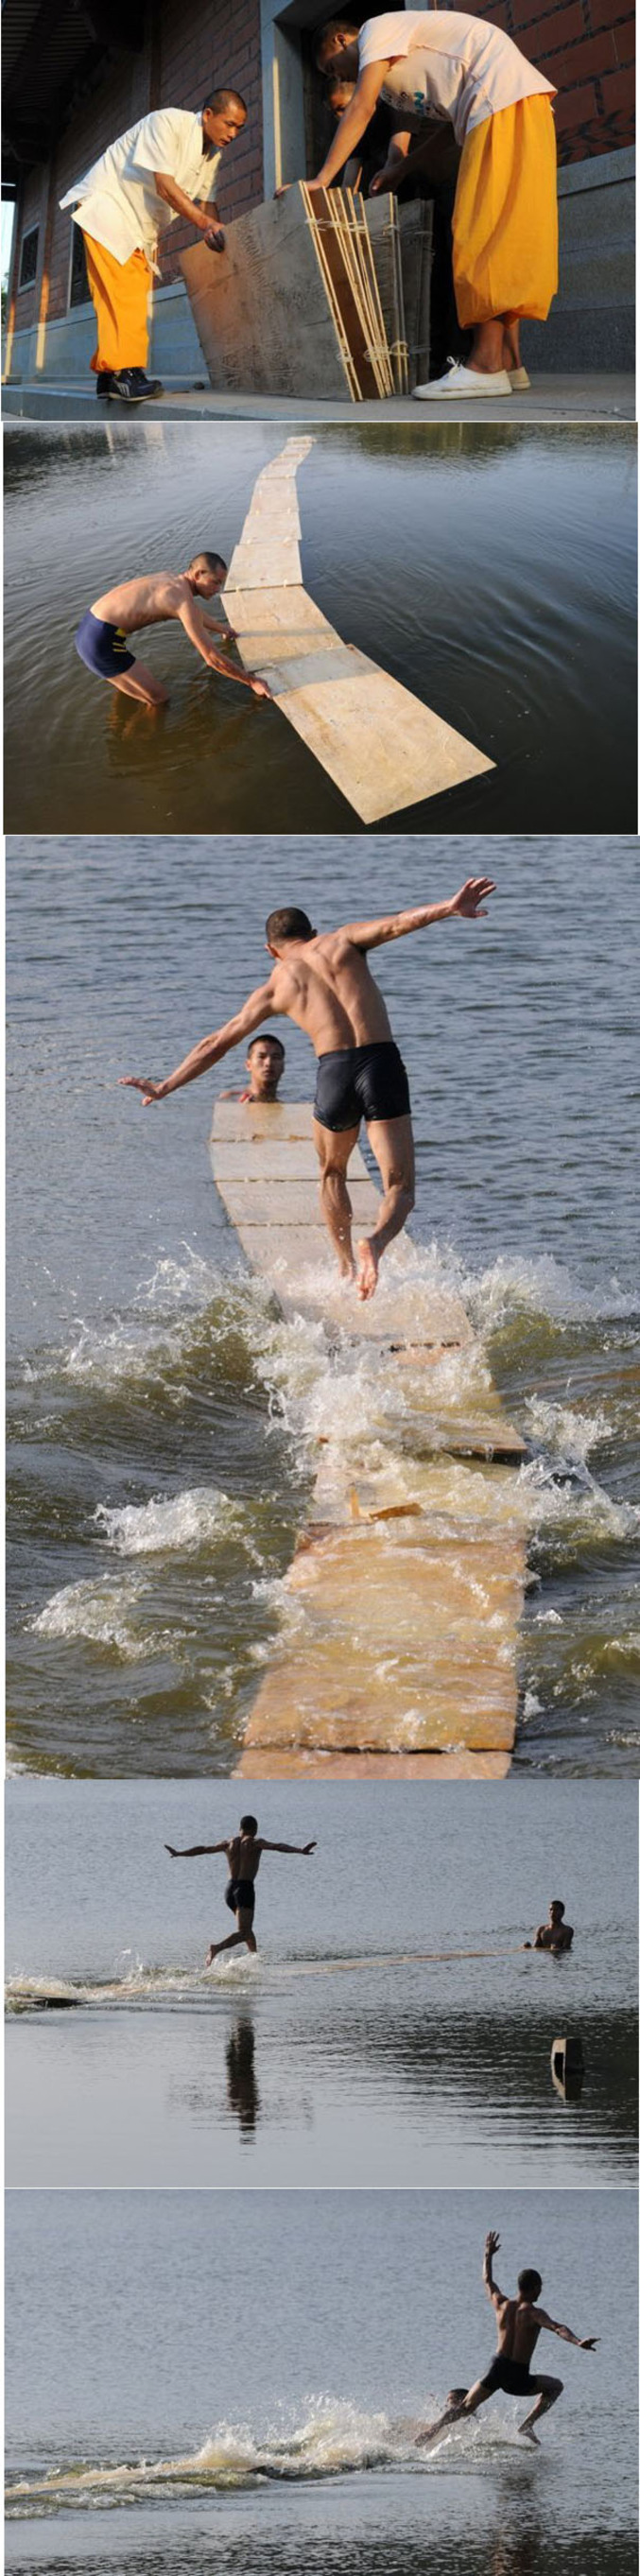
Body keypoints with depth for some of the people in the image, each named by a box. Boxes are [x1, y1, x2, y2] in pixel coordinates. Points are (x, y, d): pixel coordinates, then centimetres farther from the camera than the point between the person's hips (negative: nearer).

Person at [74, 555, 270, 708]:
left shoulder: (171, 579, 15)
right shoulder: (184, 600, -15)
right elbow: (212, 658, -14)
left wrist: (221, 630, 58)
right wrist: (252, 681, -5)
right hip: (101, 643, -10)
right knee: (159, 699, -2)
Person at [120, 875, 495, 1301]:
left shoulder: (274, 988, 18)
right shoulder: (342, 941, 16)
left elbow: (218, 1044, 21)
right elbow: (397, 923, -4)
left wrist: (164, 1087, 29)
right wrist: (450, 908, -14)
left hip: (334, 1071, 1)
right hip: (382, 1063, -1)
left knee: (332, 1174, 30)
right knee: (400, 1188, 3)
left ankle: (347, 1266, 24)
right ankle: (376, 1242, -27)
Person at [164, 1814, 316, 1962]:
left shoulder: (229, 1843, 13)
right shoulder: (254, 1843, -2)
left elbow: (202, 1849, 20)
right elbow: (277, 1846, -18)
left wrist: (178, 1854, 32)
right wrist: (300, 1850, -27)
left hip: (230, 1889, 7)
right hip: (245, 1888, -7)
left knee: (247, 1929, 23)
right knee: (243, 1932, -15)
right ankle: (216, 1948, -37)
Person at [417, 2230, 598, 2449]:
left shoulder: (502, 2305, 4)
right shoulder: (533, 2313, -10)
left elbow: (487, 2281, 23)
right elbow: (557, 2328, -28)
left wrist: (488, 2255, 35)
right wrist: (578, 2342, -41)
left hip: (496, 2371, 4)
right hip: (518, 2379, -4)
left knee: (463, 2407, 11)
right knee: (555, 2386, 21)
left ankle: (422, 2438, -6)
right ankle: (527, 2426, 8)